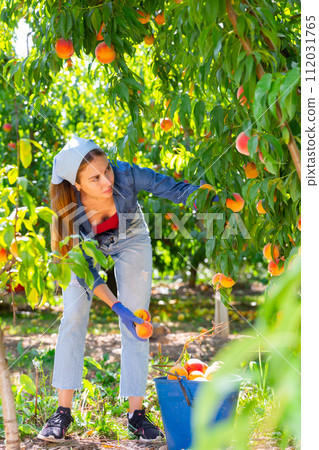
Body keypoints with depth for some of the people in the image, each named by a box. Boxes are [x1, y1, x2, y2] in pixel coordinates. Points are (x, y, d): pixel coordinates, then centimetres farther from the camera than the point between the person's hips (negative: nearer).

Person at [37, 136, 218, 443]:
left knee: (136, 324, -6)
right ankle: (63, 412, -2)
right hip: (90, 245, 0)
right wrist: (117, 307, -34)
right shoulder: (69, 208, -33)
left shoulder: (125, 175, -37)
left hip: (131, 241, 0)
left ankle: (136, 414, 0)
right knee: (73, 316, -10)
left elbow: (175, 189, -28)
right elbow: (84, 268, -26)